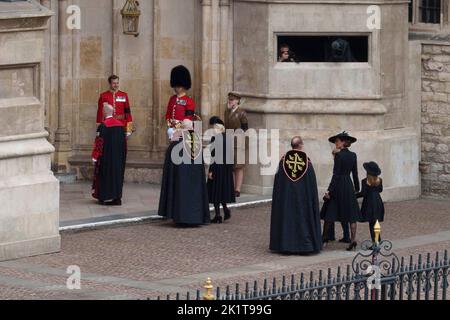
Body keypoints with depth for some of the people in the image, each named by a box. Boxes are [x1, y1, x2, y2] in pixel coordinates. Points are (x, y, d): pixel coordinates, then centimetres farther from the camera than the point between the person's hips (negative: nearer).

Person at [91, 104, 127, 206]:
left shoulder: (103, 126, -15)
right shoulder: (120, 124, 2)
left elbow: (99, 142, -15)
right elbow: (124, 141, 9)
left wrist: (95, 156, -8)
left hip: (106, 156, -5)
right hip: (118, 155, 5)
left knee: (105, 175, 3)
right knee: (117, 173, 11)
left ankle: (105, 197, 3)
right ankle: (117, 197, 12)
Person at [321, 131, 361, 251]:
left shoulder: (339, 156, -13)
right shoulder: (353, 156, 6)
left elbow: (336, 175, -15)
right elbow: (355, 173, 11)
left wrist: (329, 190, -14)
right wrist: (357, 188, 21)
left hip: (338, 186, -6)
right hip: (349, 185, 6)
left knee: (329, 214, 7)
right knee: (351, 214, 4)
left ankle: (324, 238, 15)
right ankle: (353, 239, -5)